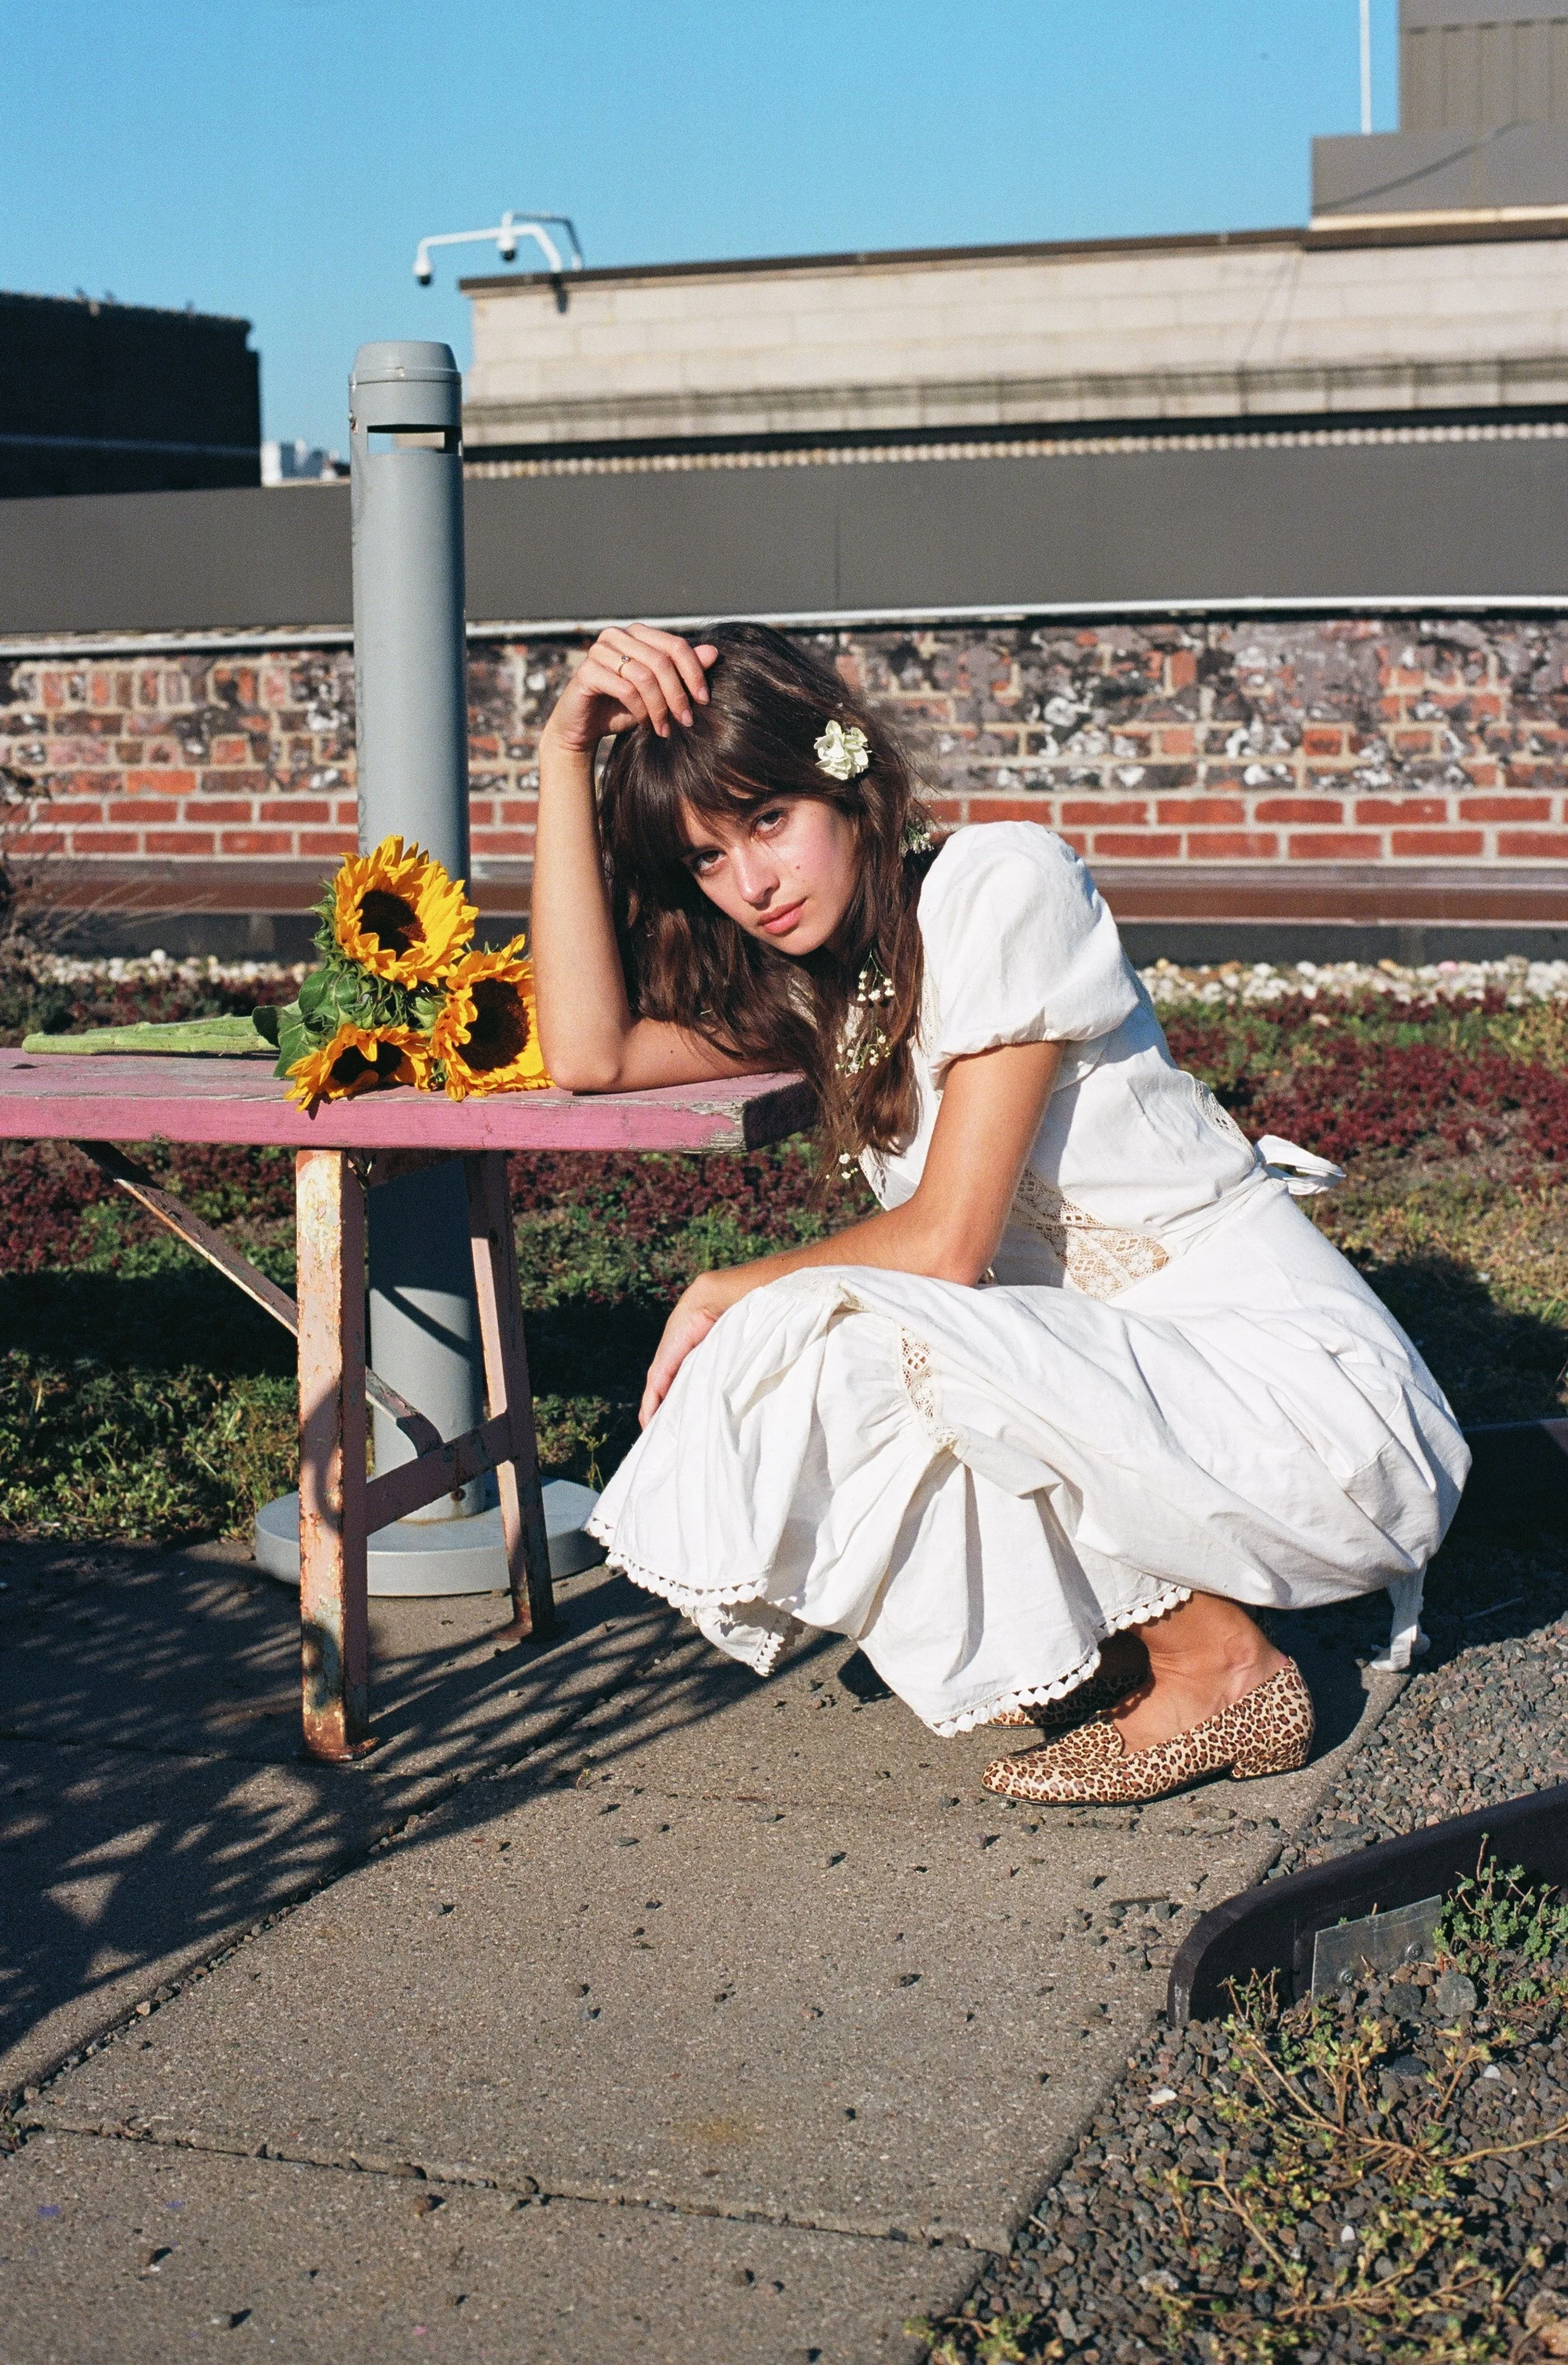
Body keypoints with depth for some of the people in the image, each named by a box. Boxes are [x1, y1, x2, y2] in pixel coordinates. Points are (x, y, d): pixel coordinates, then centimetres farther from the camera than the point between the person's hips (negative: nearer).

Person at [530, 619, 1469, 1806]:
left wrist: (729, 1293, -3)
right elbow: (589, 1052, -4)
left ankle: (1222, 1666, -9)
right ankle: (1125, 1627, 7)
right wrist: (568, 753, -3)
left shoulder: (1003, 882, -13)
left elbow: (946, 1242, -17)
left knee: (842, 1336, -25)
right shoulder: (810, 978, 11)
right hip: (1119, 1384, 8)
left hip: (1307, 1398, -8)